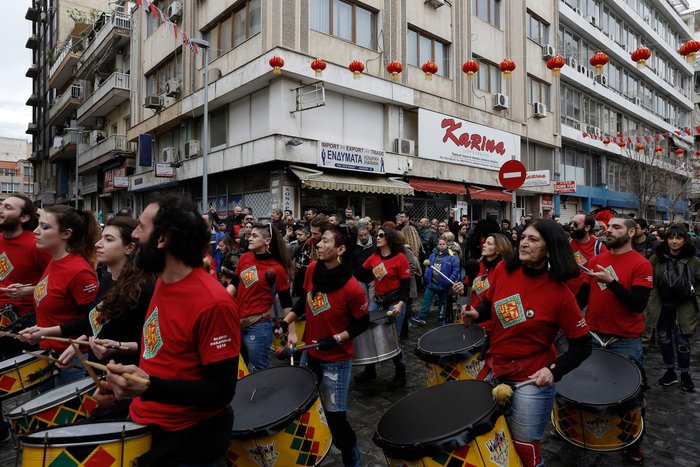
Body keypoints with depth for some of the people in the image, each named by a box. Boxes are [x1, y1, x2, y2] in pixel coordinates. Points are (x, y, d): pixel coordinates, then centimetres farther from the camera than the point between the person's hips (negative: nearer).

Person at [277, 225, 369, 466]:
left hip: (336, 360, -6)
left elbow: (362, 324, -13)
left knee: (334, 415, 1)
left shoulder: (352, 289, -27)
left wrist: (336, 339, -22)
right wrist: (287, 321, -1)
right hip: (310, 353, 6)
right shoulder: (312, 270, -9)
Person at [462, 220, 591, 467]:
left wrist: (554, 370, -22)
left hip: (532, 383, -4)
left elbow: (582, 345, -10)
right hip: (496, 372, 5)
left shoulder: (560, 294, -19)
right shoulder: (503, 270, -8)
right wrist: (476, 313, -10)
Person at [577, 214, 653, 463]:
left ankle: (634, 443, 33)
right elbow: (583, 294, 10)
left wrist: (611, 281, -29)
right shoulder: (596, 260, 3)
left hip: (625, 341, -4)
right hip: (593, 336, 4)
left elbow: (639, 303, -20)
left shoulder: (641, 264, -11)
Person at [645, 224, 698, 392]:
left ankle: (685, 375, 25)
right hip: (661, 307, 2)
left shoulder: (693, 261, -7)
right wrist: (649, 304, -4)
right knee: (665, 340, 13)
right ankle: (670, 372, 31)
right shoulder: (656, 259, -5)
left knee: (682, 343, 4)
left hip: (683, 308, -2)